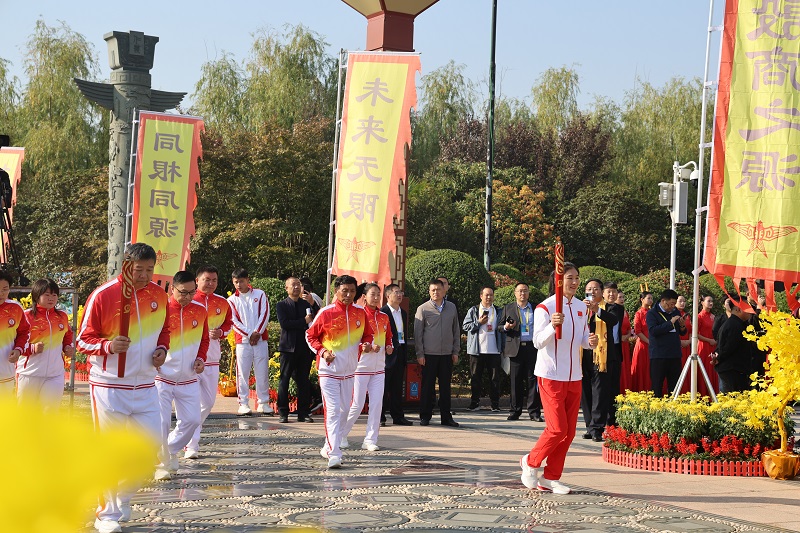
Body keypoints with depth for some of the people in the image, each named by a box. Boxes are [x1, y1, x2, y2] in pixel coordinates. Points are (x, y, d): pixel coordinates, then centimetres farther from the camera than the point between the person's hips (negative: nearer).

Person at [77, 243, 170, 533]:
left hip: (145, 386, 5)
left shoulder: (159, 295, 5)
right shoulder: (102, 295, -11)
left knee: (150, 448, 3)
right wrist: (107, 345, -25)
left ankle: (123, 497, 26)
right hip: (109, 386, -5)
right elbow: (83, 340, -6)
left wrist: (161, 349, 1)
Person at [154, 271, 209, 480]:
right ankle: (163, 464, 11)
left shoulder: (200, 310, 3)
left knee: (192, 420, 4)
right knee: (161, 422, -7)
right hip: (162, 377, -4)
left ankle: (171, 450, 29)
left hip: (188, 378, 4)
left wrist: (201, 358, 1)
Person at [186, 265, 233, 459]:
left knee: (208, 402, 11)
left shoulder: (222, 303, 9)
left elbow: (229, 323, 23)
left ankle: (191, 431, 32)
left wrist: (221, 332, 1)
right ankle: (191, 445, -3)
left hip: (212, 359, 5)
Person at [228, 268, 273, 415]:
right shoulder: (232, 300, 8)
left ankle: (263, 403, 6)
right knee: (242, 373, -4)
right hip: (242, 341, 0)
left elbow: (265, 314, 1)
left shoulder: (259, 294, 8)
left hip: (260, 339, 0)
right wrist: (249, 334, -9)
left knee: (262, 372, 0)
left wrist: (257, 333, -10)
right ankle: (243, 404, -1)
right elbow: (234, 321, 1)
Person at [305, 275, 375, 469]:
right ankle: (334, 455, -14)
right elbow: (310, 335, 1)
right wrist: (322, 351, -14)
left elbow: (368, 334, 16)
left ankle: (328, 447, 31)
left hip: (349, 370, 5)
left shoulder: (360, 312, 2)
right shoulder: (326, 313, -9)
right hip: (328, 369, -5)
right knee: (332, 411, -11)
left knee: (344, 409, 14)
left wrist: (366, 344, -6)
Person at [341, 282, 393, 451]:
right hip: (361, 366, -5)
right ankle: (341, 434, 18)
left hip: (379, 367, 5)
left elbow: (388, 337, 24)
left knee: (377, 403, -1)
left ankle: (370, 440, 6)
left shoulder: (384, 317, 11)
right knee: (357, 404, -2)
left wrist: (389, 347, 3)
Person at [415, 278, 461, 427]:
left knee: (445, 386, 6)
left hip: (447, 354, 3)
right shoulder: (423, 309, 0)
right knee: (427, 386, 1)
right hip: (429, 354, -3)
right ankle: (425, 416, 9)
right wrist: (420, 354, -4)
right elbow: (418, 333, 0)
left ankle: (446, 417, 12)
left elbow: (456, 331, 14)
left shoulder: (451, 308, 9)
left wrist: (456, 351, 9)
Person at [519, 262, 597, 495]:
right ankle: (530, 462, 15)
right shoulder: (545, 308, -10)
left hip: (574, 377, 7)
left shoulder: (581, 307, 11)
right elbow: (538, 342, -14)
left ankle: (550, 478, 16)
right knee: (557, 428, -10)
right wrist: (553, 326, -32)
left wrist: (591, 342, -4)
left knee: (569, 431, 6)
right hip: (551, 376, -7)